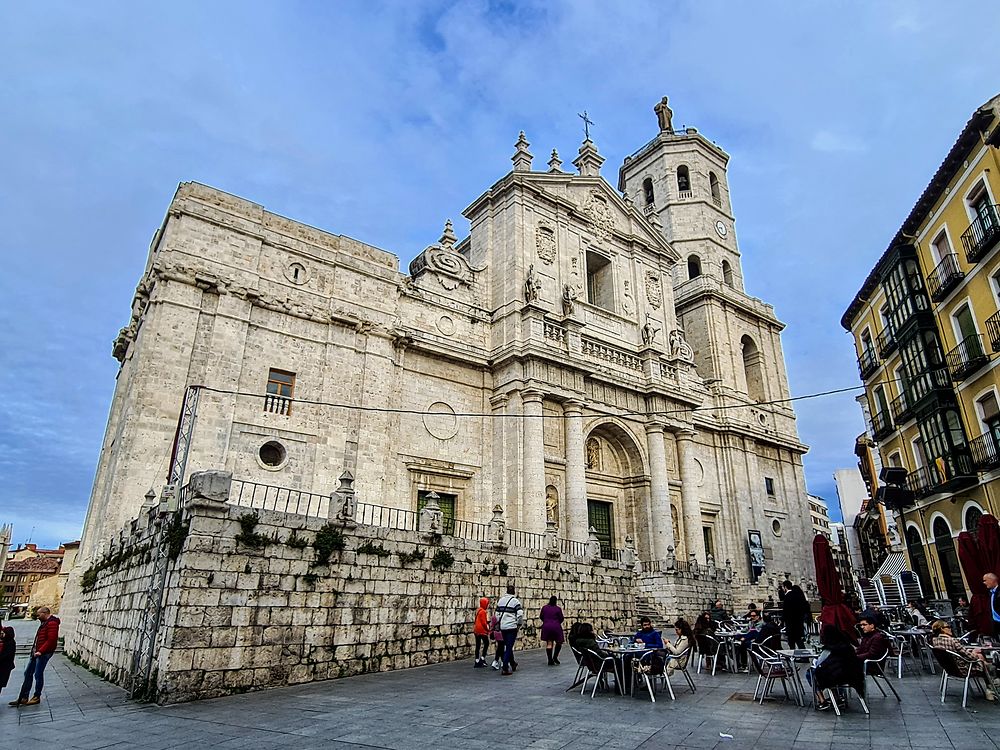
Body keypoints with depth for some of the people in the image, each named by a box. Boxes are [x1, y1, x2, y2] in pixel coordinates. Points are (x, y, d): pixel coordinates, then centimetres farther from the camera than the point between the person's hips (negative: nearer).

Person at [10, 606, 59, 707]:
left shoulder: (52, 623, -18)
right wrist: (35, 649, 11)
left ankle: (37, 697, 10)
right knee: (28, 673, 11)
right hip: (36, 652, 10)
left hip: (44, 653, -10)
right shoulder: (45, 623, 17)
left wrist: (40, 651, -23)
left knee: (38, 674, -2)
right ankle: (23, 698, 18)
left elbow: (51, 640, -24)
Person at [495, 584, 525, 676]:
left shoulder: (500, 600, 7)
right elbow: (520, 614, -16)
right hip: (512, 627, -6)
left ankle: (512, 664, 36)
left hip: (502, 627, 6)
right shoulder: (515, 601, -10)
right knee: (509, 647, -1)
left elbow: (497, 614, 10)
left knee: (507, 646, 20)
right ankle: (505, 669, -5)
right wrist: (519, 623, 0)